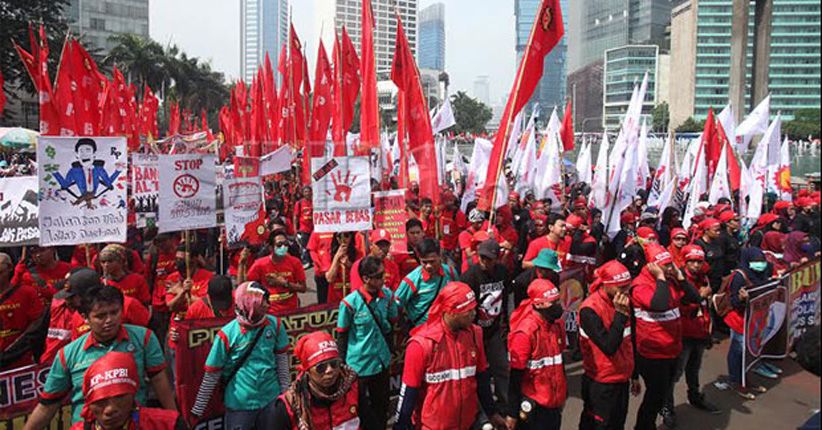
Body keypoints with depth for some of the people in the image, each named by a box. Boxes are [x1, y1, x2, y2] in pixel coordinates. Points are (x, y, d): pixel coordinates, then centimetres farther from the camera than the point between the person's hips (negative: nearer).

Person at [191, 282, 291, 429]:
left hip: (271, 399, 3)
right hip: (239, 404, -3)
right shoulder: (227, 334, -17)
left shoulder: (274, 324, -8)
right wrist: (197, 411, -5)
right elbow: (211, 375, -9)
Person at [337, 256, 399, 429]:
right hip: (359, 365, -4)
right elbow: (342, 336, -8)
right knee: (360, 408, 14)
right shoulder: (350, 302, -21)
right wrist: (343, 364, -1)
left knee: (381, 405, 20)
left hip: (382, 361, 4)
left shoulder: (388, 295, -8)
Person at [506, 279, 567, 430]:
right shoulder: (525, 332, -22)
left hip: (555, 402, 7)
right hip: (534, 405, -7)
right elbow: (516, 376, -17)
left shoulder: (558, 324, 1)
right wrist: (513, 412, -13)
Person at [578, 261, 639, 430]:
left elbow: (629, 342, 13)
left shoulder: (622, 302, 1)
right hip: (601, 384, -7)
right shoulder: (590, 309, -21)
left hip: (622, 380, 7)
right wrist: (620, 314, -28)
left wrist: (634, 375, 19)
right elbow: (609, 346, -26)